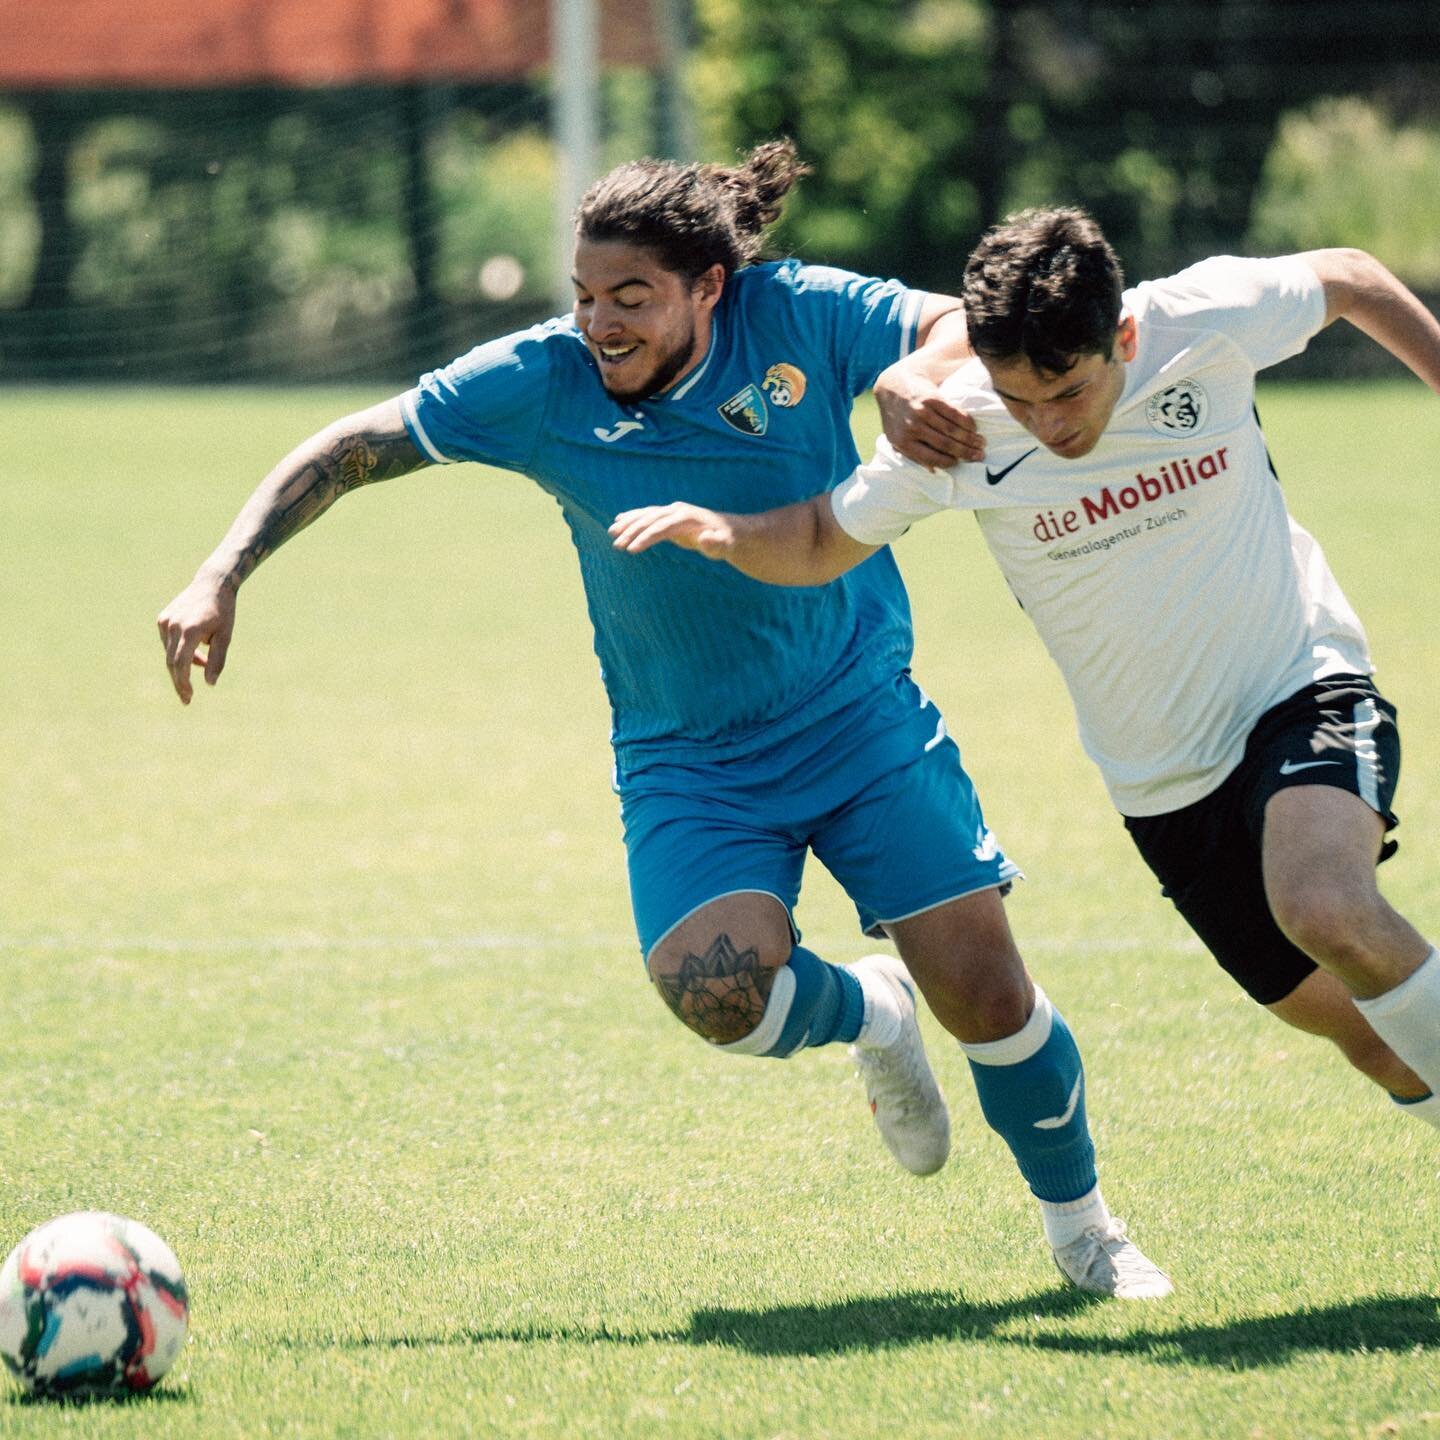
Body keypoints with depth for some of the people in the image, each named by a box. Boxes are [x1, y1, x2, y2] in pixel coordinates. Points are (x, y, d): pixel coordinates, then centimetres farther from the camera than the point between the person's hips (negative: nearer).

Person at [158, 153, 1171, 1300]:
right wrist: (222, 577, -14)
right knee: (716, 986, -27)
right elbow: (350, 451, -4)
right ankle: (866, 1014, 10)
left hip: (865, 718, 0)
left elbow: (966, 322, -9)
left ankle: (1081, 1226, 22)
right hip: (687, 761, 0)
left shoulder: (797, 315, -12)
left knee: (985, 992, -6)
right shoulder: (540, 382, -11)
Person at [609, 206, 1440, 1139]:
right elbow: (820, 546, -2)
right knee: (1340, 1014, 7)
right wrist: (711, 528, -21)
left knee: (1327, 913, -32)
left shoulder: (1207, 319, -19)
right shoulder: (953, 428, -16)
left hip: (1306, 686, -3)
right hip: (1165, 781, 3)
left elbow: (1353, 281, 2)